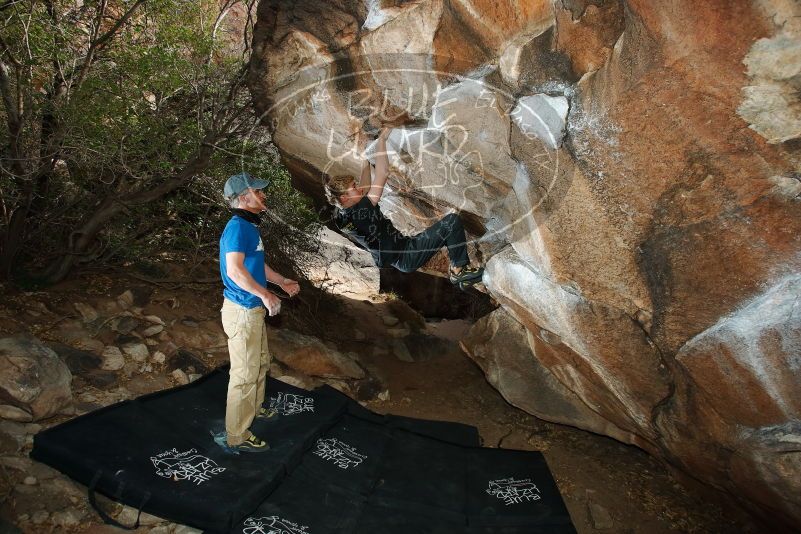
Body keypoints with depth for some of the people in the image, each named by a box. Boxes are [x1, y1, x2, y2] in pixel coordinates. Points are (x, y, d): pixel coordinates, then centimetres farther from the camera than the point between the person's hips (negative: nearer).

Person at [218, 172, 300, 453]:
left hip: (253, 310, 10)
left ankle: (254, 408, 47)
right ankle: (238, 435, 14)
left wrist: (282, 281, 20)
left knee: (260, 362, 26)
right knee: (244, 374, 0)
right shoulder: (237, 227, -21)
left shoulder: (249, 226, 10)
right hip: (242, 312, -10)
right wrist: (265, 295, -26)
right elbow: (234, 270, -32)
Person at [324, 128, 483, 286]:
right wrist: (381, 140, -17)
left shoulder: (343, 215, 2)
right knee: (452, 221, -12)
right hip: (406, 258, -10)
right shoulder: (358, 212, -26)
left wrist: (366, 160, 21)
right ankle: (458, 270, -1)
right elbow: (382, 174, -26)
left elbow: (365, 188, 18)